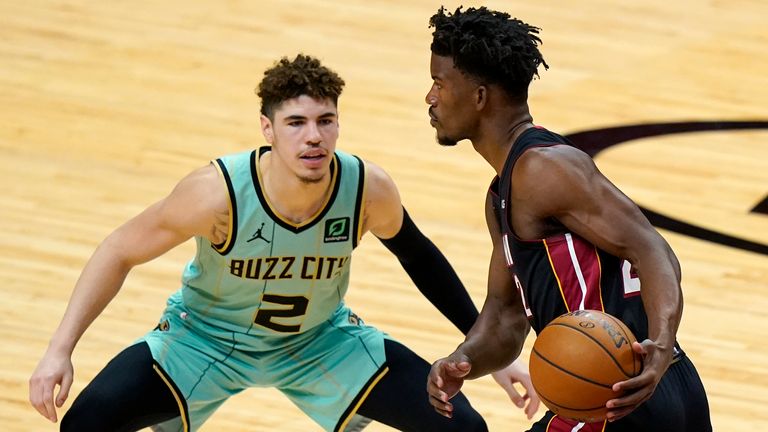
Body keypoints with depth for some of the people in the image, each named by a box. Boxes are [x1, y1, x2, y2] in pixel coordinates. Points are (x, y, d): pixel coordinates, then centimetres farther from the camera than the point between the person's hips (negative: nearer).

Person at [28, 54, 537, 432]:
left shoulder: (369, 189, -26)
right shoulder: (219, 192, -33)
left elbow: (417, 255, -3)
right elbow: (120, 252, -19)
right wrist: (59, 350, -26)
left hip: (320, 338, 3)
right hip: (207, 336, -2)